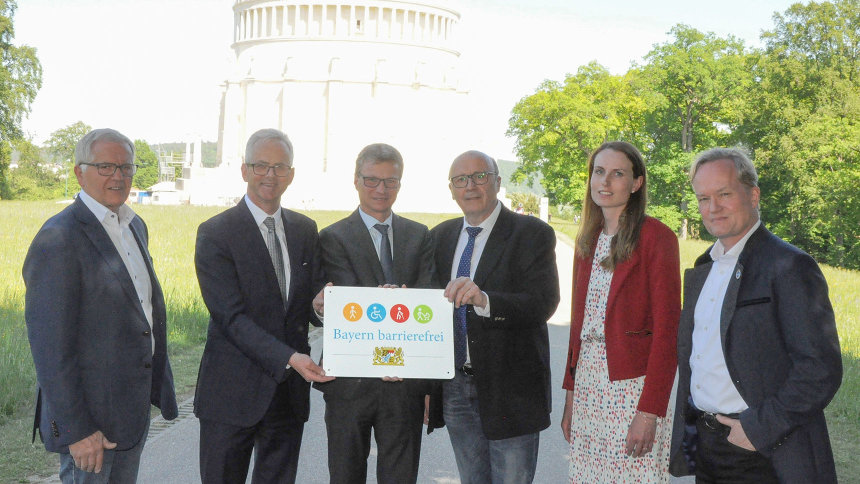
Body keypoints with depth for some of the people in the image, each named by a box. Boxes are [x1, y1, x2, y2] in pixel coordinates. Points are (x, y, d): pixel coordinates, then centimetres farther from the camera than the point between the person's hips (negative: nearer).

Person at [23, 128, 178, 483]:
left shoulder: (135, 227, 10)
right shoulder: (58, 240, -18)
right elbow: (49, 345, -20)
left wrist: (158, 387, 14)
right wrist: (75, 429, -21)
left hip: (133, 407, 8)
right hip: (89, 414, -8)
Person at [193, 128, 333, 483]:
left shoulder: (305, 230, 9)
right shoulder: (215, 234, -8)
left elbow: (312, 301, 9)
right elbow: (230, 317, -15)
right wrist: (289, 358, -25)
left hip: (290, 390, 5)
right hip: (233, 392, -4)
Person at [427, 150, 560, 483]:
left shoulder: (532, 234, -8)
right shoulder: (440, 237, 9)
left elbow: (544, 303, -20)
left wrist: (484, 300, -35)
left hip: (510, 389, -5)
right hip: (454, 389, 5)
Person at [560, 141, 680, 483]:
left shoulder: (655, 237, -8)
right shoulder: (588, 238, 13)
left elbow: (666, 330, -12)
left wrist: (650, 411, -17)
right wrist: (571, 392, 10)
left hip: (632, 386, -6)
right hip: (587, 382, 6)